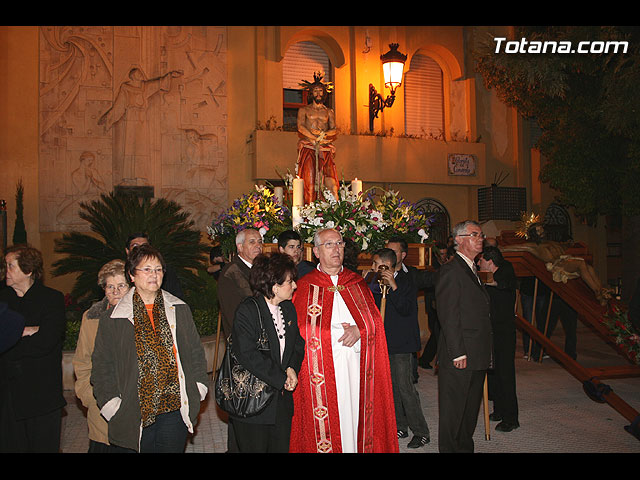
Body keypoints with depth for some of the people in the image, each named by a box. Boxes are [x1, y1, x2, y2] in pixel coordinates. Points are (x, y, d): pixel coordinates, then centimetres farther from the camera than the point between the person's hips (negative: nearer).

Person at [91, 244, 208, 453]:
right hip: (137, 414, -1)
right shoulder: (112, 320, 1)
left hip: (176, 408, 1)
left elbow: (196, 353, 12)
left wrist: (199, 386, 5)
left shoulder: (180, 310, 6)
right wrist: (111, 403, -2)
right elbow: (102, 366, 4)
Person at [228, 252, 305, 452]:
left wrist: (292, 368, -6)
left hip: (282, 401, 6)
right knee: (254, 448, 4)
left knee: (281, 448, 13)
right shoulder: (247, 310, -13)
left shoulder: (289, 309, 10)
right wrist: (281, 379, -17)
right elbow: (247, 355, -21)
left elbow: (298, 345, 15)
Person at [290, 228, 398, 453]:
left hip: (355, 366, 3)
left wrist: (359, 330, -10)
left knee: (354, 415, 5)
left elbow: (374, 319, 9)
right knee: (326, 419, 0)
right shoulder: (304, 286, 2)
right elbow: (302, 329, -3)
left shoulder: (357, 282, 12)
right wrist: (339, 333, -8)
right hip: (322, 369, -3)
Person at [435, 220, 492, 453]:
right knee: (452, 412, 2)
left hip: (477, 356, 9)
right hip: (459, 357, -9)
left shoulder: (472, 270, 17)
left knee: (470, 410, 19)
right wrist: (457, 353, -20)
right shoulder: (450, 270, -13)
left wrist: (484, 353, 16)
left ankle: (465, 446, 31)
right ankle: (449, 448, 15)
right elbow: (448, 316, -18)